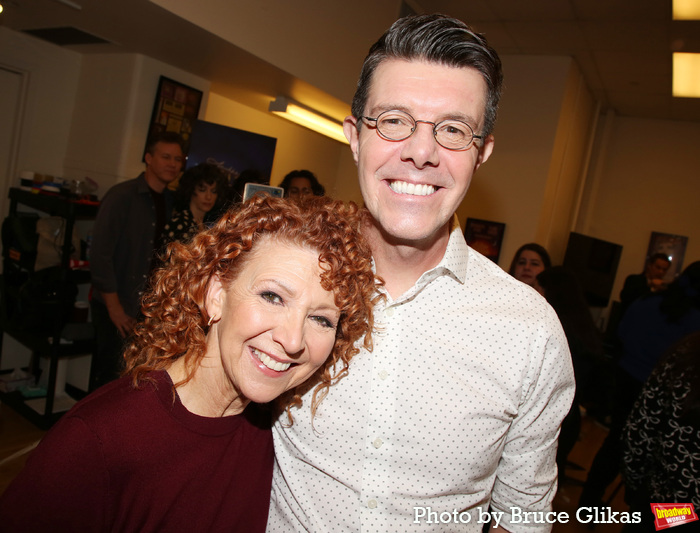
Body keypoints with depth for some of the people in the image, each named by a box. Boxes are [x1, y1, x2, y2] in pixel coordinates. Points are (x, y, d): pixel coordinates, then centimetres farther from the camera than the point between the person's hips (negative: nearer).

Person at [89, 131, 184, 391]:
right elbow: (99, 255, -12)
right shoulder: (121, 196, -8)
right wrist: (114, 307, -12)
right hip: (116, 308, -5)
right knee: (109, 378, 2)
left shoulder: (172, 203, 8)